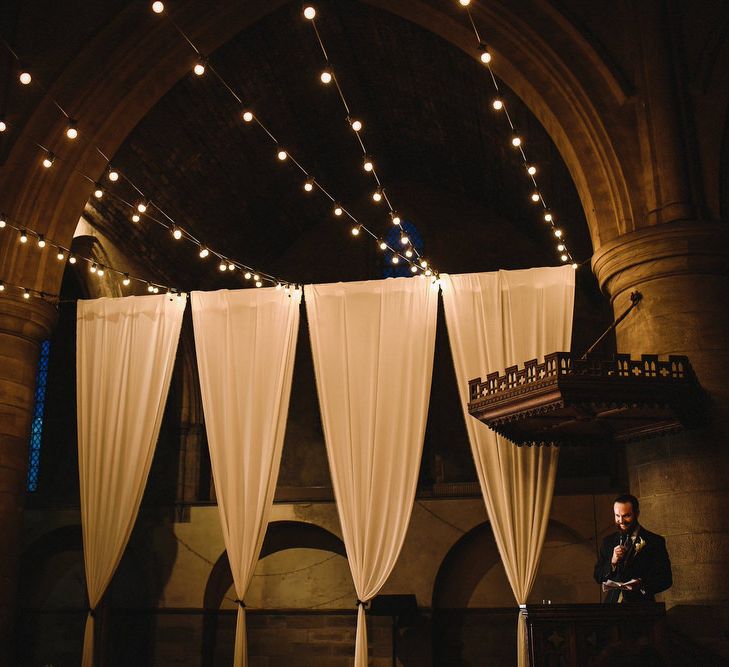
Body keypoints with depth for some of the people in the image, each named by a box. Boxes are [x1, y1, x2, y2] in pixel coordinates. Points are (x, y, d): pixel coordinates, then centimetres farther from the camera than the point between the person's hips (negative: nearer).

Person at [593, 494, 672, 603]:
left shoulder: (655, 541, 2)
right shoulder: (608, 541, 11)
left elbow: (666, 579, 1)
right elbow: (598, 577, 10)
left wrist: (642, 584, -16)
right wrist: (613, 561, -7)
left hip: (641, 602, -3)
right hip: (613, 600, 3)